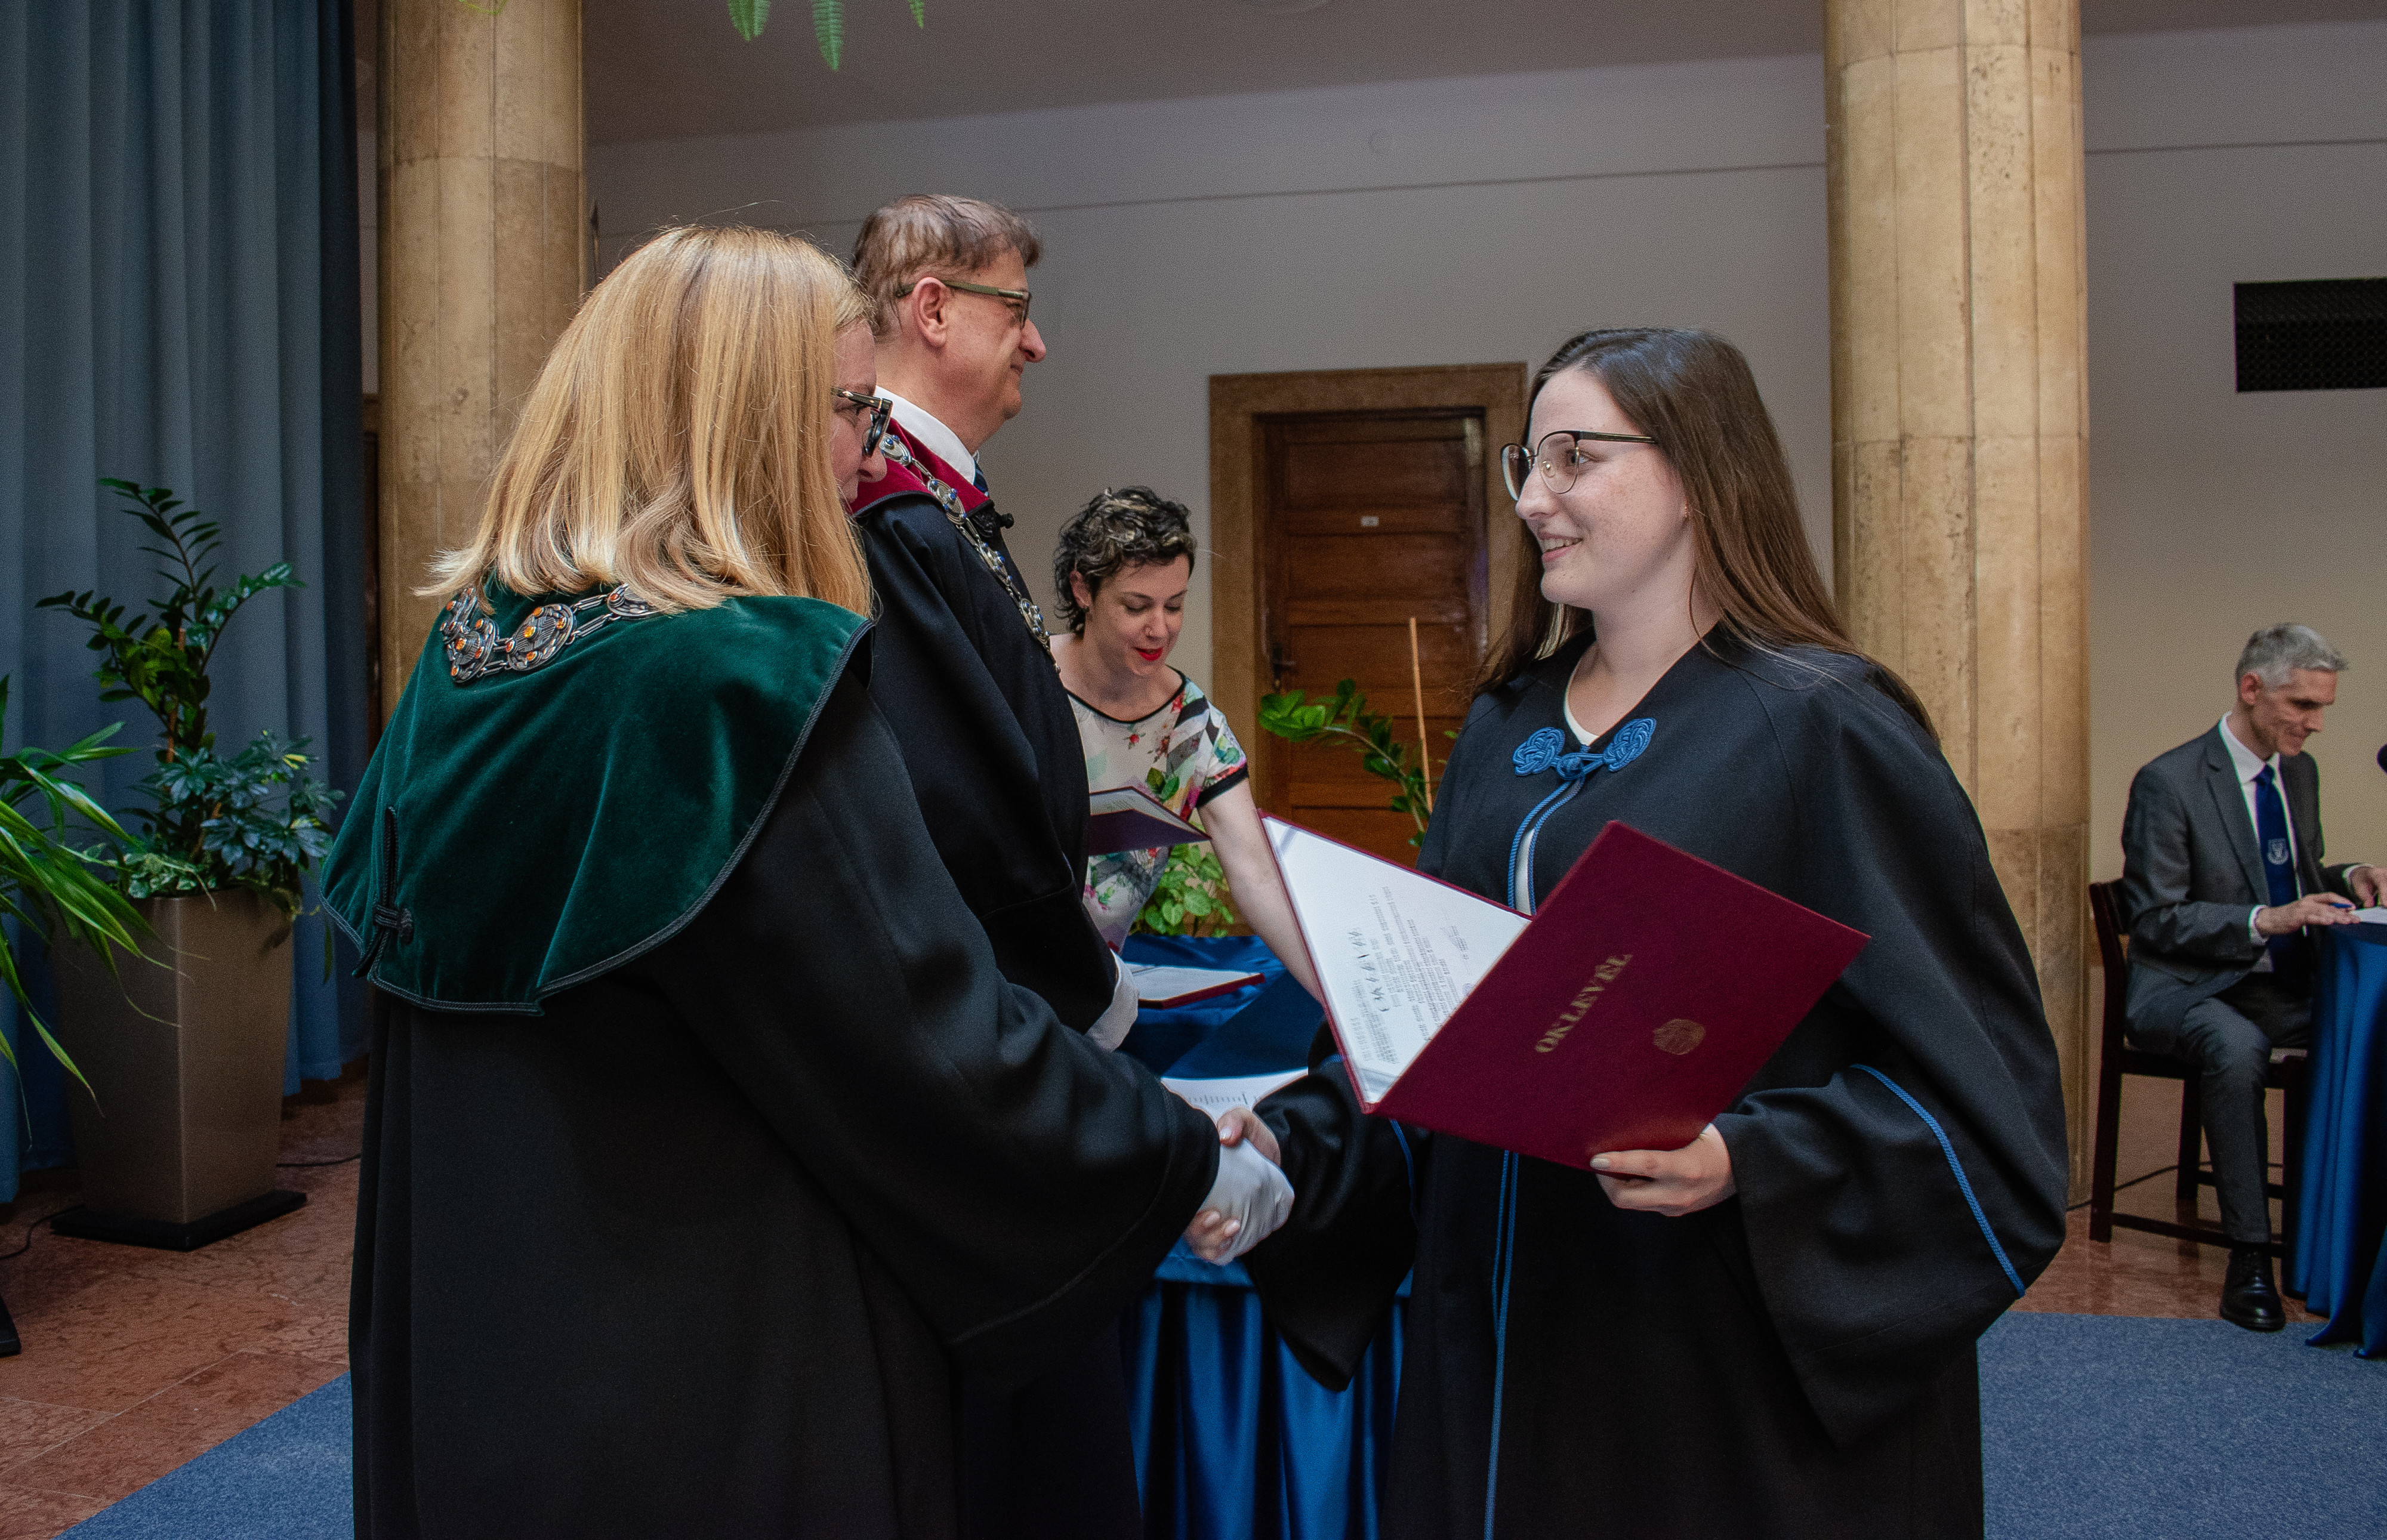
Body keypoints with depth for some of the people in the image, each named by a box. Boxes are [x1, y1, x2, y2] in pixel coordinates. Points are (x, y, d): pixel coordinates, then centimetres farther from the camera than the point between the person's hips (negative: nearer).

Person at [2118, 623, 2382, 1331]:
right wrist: (2265, 921, -24)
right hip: (2189, 988, -6)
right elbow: (2154, 919, -13)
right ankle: (2249, 1256, -28)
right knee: (2237, 1048, -38)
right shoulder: (2168, 782, -11)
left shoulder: (2300, 772, 12)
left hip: (2288, 984, 6)